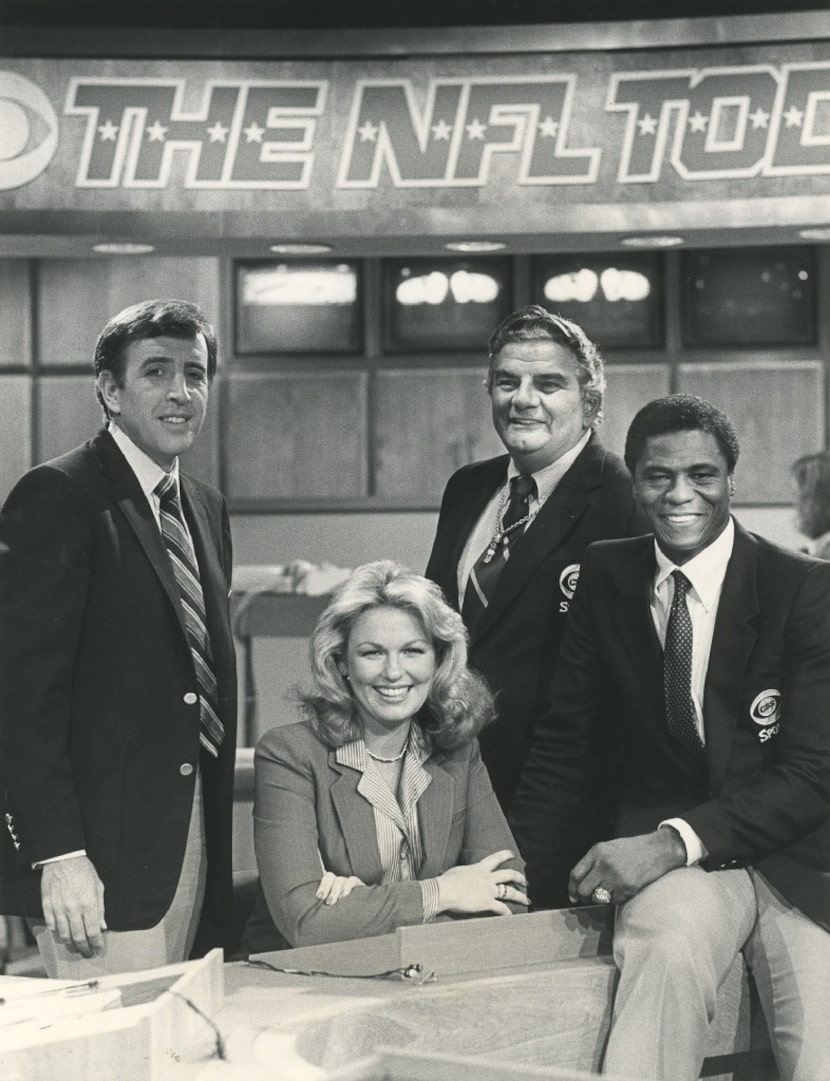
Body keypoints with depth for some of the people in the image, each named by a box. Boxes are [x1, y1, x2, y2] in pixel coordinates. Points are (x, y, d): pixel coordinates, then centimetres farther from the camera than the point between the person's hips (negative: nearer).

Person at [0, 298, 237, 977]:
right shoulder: (57, 497, -9)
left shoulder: (208, 509, 16)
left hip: (193, 837, 7)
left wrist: (217, 838, 12)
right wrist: (58, 855, -19)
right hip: (98, 847, -7)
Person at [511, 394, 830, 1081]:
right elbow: (562, 744, 11)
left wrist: (673, 841, -21)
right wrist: (514, 881, -1)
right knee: (669, 944, -34)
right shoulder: (606, 580, 7)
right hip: (671, 867, 1)